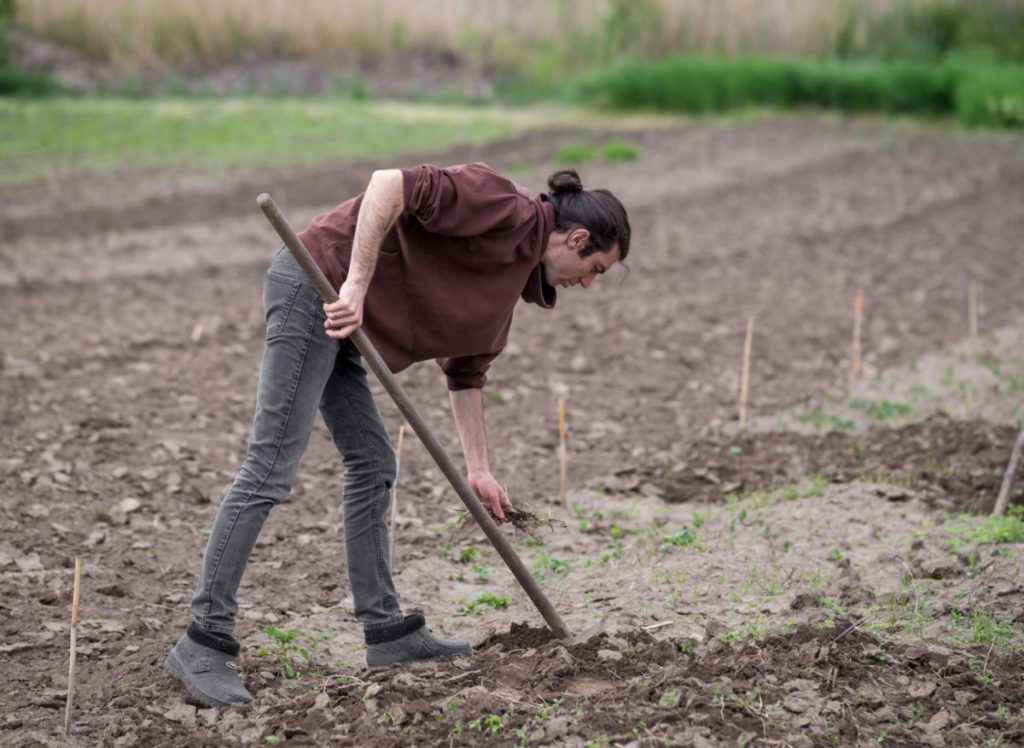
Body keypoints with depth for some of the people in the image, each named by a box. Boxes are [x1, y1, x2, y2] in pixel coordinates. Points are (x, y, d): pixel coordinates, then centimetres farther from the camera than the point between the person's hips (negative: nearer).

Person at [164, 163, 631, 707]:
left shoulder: (514, 271, 18)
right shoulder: (509, 212, -12)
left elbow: (466, 371, 22)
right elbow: (391, 184, -24)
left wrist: (478, 469, 19)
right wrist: (357, 284, -26)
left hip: (339, 312, 11)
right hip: (316, 284, -11)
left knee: (372, 465, 12)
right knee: (271, 467, -11)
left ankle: (386, 631, 20)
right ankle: (203, 644, -7)